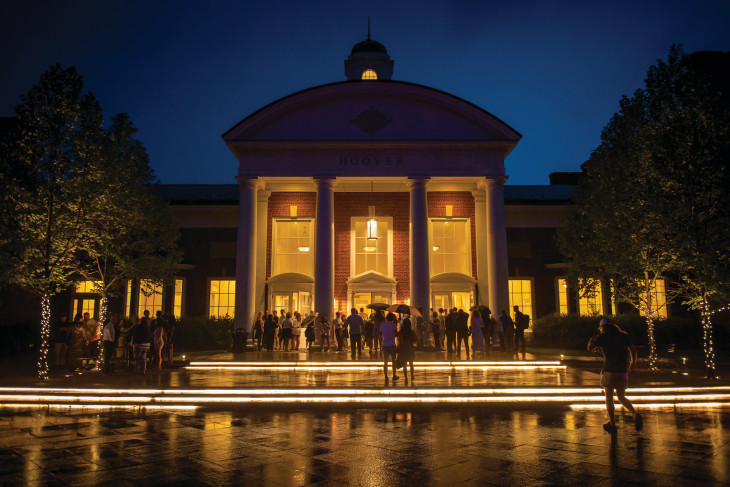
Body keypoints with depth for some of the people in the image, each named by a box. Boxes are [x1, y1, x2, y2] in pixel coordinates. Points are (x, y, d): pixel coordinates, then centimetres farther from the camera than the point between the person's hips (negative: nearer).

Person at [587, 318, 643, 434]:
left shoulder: (603, 337, -1)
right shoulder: (623, 335, 11)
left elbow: (590, 347, 2)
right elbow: (633, 349, 7)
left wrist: (594, 338, 21)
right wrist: (633, 362, 23)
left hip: (609, 370, -4)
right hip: (623, 371, 4)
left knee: (609, 397, 4)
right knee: (621, 397, 17)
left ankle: (612, 425, 2)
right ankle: (635, 414, -6)